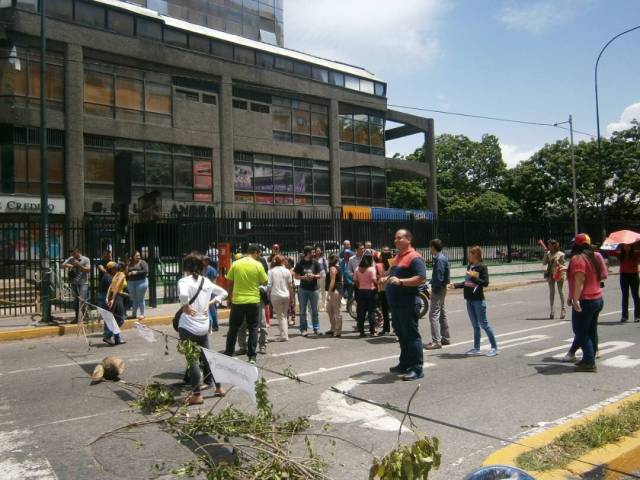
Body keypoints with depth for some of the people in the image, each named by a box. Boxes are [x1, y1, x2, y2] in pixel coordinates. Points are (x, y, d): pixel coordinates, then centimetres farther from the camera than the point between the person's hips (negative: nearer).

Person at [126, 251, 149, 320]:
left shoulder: (142, 262, -2)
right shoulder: (130, 263, 13)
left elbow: (146, 271, -13)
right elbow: (126, 272, 17)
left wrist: (136, 272, -15)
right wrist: (128, 273, -5)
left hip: (141, 282, -5)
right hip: (131, 283, 5)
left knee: (140, 299, -2)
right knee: (133, 299, 11)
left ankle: (142, 314, 4)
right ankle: (133, 314, 19)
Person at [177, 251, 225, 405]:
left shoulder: (185, 281, -13)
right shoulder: (207, 282, 6)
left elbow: (183, 294, -34)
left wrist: (185, 306, -18)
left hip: (188, 326, -6)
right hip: (204, 325, 6)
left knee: (192, 360, 4)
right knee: (207, 356, 19)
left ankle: (197, 395, 9)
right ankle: (218, 387, 27)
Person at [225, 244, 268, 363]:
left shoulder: (235, 264, -2)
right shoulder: (258, 265, -7)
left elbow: (230, 283, 4)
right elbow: (265, 282, -2)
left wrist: (230, 297, 15)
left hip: (237, 301, 2)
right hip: (253, 301, -1)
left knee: (233, 328, 13)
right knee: (253, 328, 9)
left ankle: (228, 354, 20)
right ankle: (252, 356, 9)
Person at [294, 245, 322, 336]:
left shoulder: (315, 263, 2)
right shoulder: (300, 263, -2)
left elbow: (319, 275, 5)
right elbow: (296, 276, 1)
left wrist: (313, 276, -15)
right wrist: (303, 277, -18)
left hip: (314, 289, 1)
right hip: (303, 289, -1)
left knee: (314, 310, 6)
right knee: (303, 311, 5)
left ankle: (316, 328, 14)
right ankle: (303, 329, 11)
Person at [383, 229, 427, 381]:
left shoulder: (414, 257, -12)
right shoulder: (397, 257, 17)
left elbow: (421, 278, -22)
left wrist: (400, 281, -28)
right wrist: (387, 279, 10)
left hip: (408, 304, -9)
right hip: (395, 303, 10)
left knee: (411, 335, -5)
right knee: (401, 335, 17)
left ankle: (417, 369, 1)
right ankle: (404, 364, 28)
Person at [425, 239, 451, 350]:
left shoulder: (439, 259, -18)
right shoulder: (442, 257, 13)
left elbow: (439, 277, -22)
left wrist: (435, 291, -20)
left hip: (438, 289, -11)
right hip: (441, 288, 11)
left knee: (434, 315, -9)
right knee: (442, 313, 17)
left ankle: (436, 341, -8)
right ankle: (445, 338, 25)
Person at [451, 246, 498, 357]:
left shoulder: (482, 267, -10)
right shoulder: (469, 266, 11)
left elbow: (485, 282, -15)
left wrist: (474, 277, -23)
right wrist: (455, 285, 10)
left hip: (478, 300, -7)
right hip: (469, 300, 7)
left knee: (484, 324, -2)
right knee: (475, 325, 12)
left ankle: (494, 347, 8)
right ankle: (476, 348, 19)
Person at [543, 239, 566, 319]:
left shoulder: (560, 254, -4)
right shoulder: (548, 254, 7)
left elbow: (562, 265, -2)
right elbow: (544, 263, 0)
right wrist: (545, 254, -7)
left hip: (559, 274, -4)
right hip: (550, 274, 4)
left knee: (560, 291, 3)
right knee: (551, 291, 5)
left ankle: (563, 309, 14)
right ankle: (552, 310, 9)